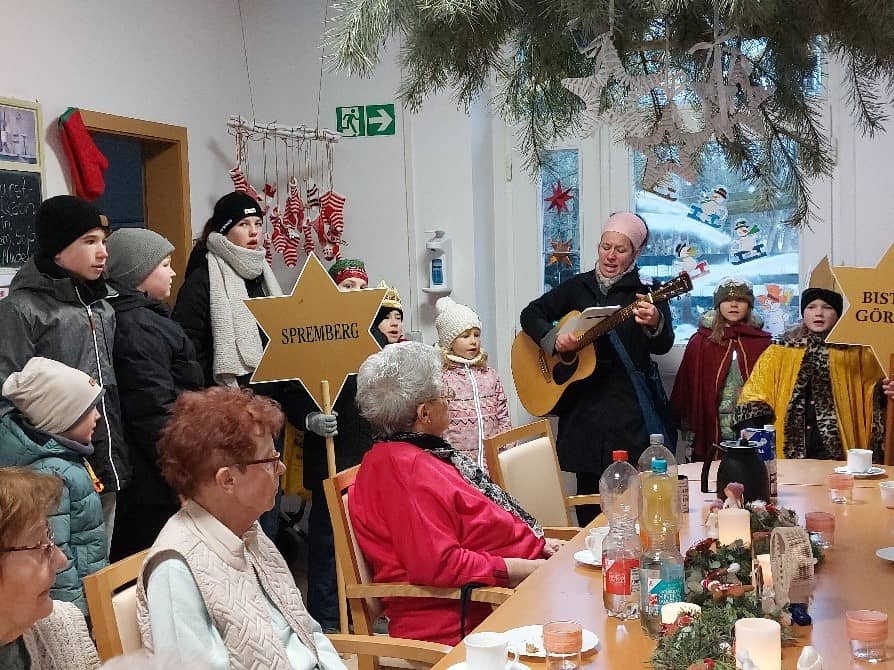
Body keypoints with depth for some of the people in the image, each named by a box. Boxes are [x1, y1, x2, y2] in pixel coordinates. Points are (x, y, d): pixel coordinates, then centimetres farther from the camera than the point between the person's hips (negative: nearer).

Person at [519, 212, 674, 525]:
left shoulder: (645, 293, 2)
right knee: (588, 492, 6)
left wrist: (654, 323, -34)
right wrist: (553, 338, -7)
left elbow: (663, 346, -11)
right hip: (582, 406, 3)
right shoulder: (577, 287, 12)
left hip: (629, 408, -3)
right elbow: (531, 313, 13)